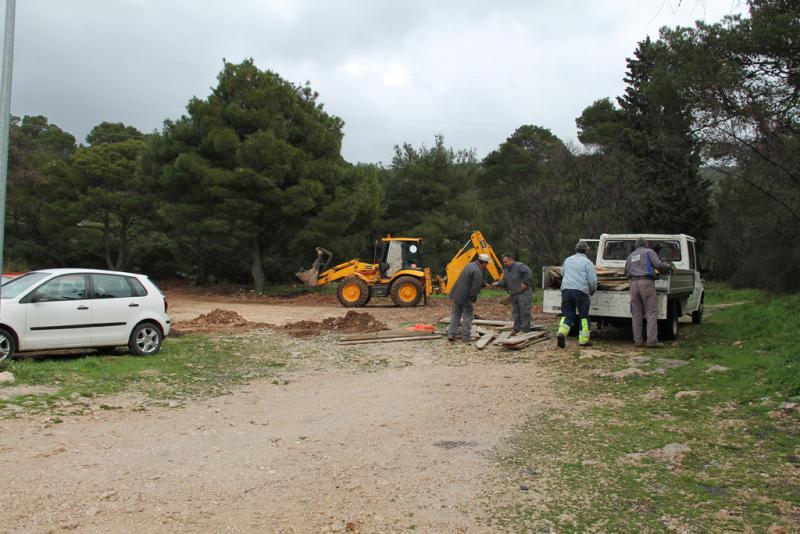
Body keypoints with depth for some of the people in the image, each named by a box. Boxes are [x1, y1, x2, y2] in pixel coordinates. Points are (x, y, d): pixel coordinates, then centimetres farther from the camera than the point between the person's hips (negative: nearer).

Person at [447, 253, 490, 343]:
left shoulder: (471, 265, 11)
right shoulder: (478, 272, -20)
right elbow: (475, 288, -22)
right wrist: (473, 299, -16)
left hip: (456, 294, 9)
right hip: (465, 297, -9)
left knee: (455, 315, 15)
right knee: (467, 317, 4)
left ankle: (451, 334, 15)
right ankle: (465, 336, 9)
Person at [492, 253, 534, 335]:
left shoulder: (519, 266, -10)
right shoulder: (506, 271, 16)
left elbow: (528, 273, -19)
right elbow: (504, 282, 16)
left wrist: (525, 283, -21)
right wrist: (498, 284, -1)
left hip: (524, 293, -9)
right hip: (514, 295, 9)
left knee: (524, 312, -6)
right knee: (515, 313, 12)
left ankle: (524, 329, -2)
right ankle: (517, 329, 21)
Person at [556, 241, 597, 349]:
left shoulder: (568, 260, 16)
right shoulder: (587, 262, 0)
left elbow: (562, 273, 33)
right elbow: (592, 280, -6)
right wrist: (592, 291, 13)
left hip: (566, 289, 4)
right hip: (580, 290, -4)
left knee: (567, 315, 9)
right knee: (584, 316, 8)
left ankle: (562, 333, -15)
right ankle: (583, 340, 9)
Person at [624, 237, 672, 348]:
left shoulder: (631, 255, 22)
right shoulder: (649, 252, 6)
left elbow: (626, 272, 25)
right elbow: (658, 264, -6)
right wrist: (668, 265, 11)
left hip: (633, 283, 5)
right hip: (646, 282, -5)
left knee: (636, 314, 7)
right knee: (651, 312, -5)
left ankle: (637, 340, 4)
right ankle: (652, 340, -13)